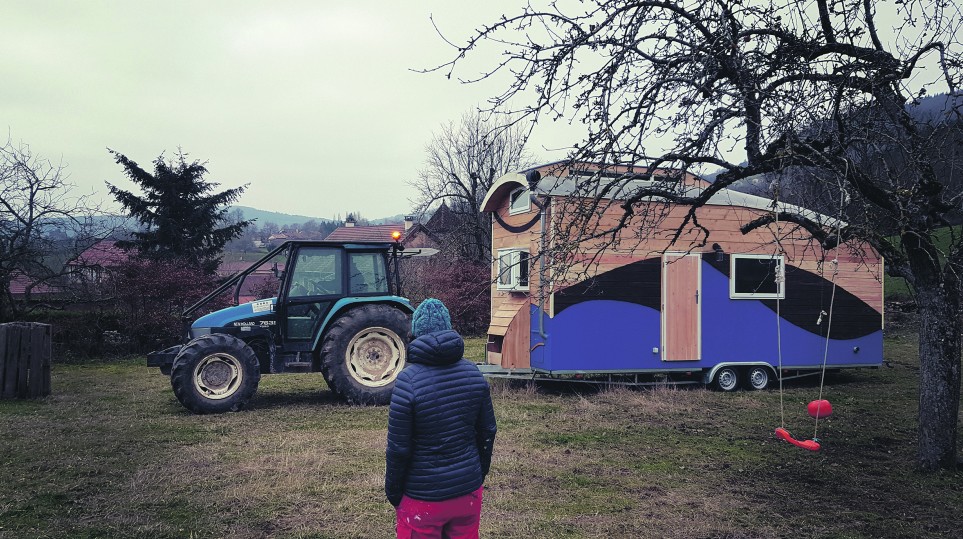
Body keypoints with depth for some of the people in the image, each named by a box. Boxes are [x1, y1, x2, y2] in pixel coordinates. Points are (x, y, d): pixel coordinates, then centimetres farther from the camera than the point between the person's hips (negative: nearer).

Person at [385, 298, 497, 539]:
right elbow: (487, 432, 5)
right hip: (469, 492, 5)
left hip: (422, 499, -4)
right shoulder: (473, 373, -2)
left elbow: (398, 449, -15)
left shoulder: (408, 380, -18)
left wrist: (393, 493, 0)